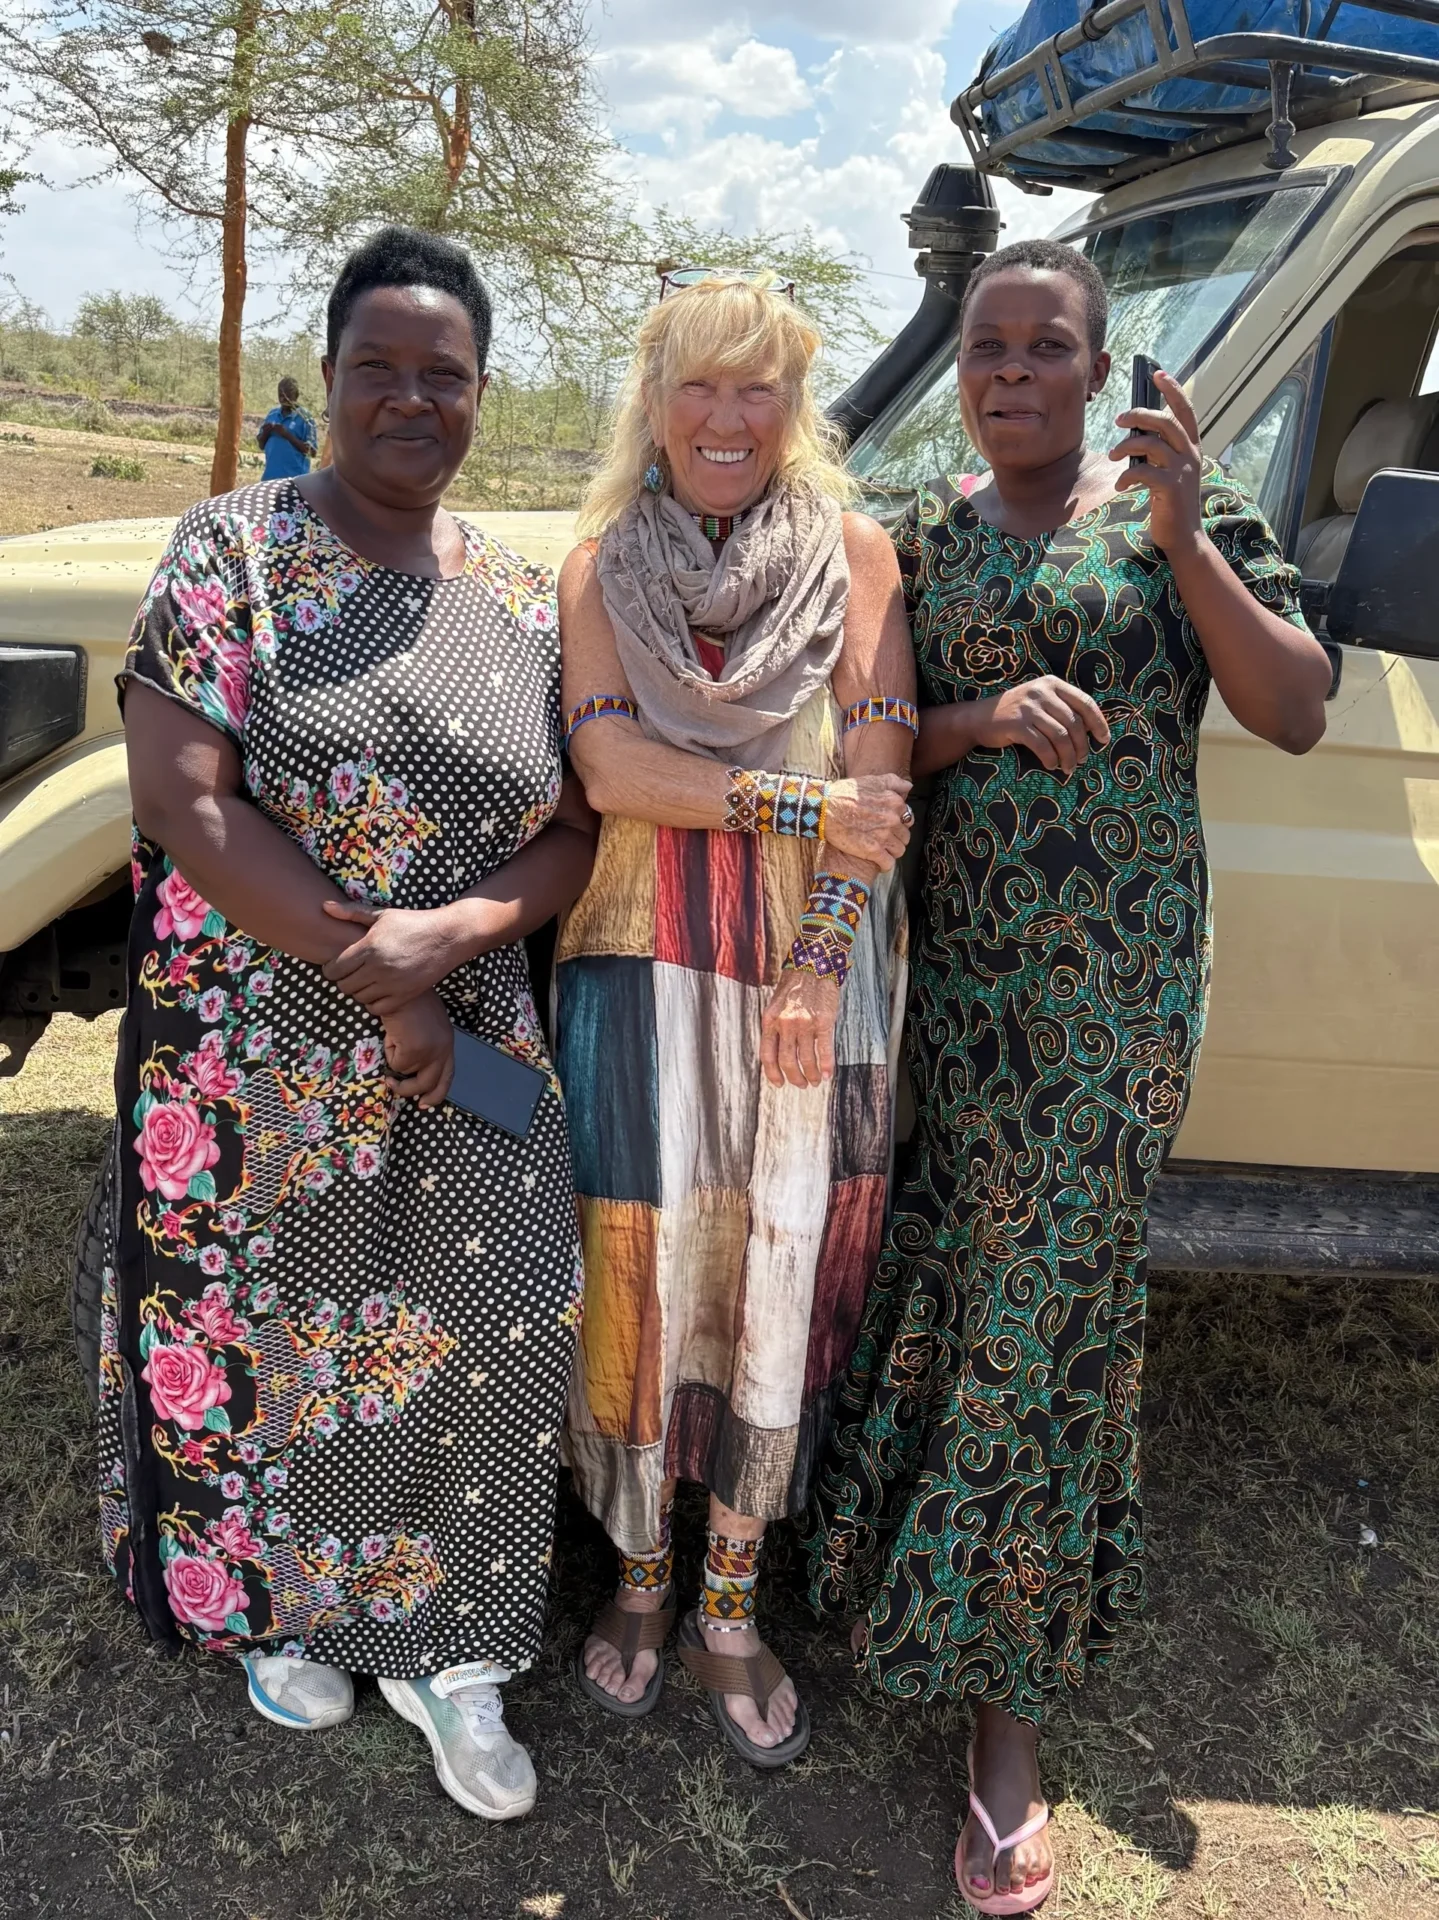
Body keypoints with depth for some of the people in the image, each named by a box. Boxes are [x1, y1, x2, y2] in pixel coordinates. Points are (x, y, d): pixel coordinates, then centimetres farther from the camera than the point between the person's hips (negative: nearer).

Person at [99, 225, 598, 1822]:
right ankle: (274, 1609, 39)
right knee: (258, 1324, 11)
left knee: (479, 1334, 3)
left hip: (469, 1046, 3)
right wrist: (365, 964, -18)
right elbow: (183, 805, -13)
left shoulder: (522, 600, 6)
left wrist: (447, 938, -16)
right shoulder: (234, 551, -5)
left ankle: (443, 1648, 27)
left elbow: (574, 833, 3)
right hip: (259, 1050, -2)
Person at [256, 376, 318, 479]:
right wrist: (265, 432, -5)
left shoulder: (304, 418, -3)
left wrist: (287, 435, -16)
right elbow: (261, 445, 17)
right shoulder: (272, 414, 11)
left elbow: (312, 451, -8)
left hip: (295, 478, -5)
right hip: (271, 476, 5)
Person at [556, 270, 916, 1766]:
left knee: (784, 1273, 6)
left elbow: (879, 772, -4)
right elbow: (606, 762, -8)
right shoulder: (600, 566, 6)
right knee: (639, 1264, 5)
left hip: (816, 968, 0)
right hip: (644, 965, 0)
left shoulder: (856, 554, 4)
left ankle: (731, 1604, 26)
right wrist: (797, 802, -16)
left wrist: (822, 962, -14)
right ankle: (639, 1576, 29)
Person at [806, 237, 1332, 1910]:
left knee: (1043, 1293, -1)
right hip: (945, 951, 3)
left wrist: (1183, 540, -17)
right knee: (939, 1271, 9)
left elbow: (1295, 716, -6)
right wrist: (985, 718, -15)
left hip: (1110, 970, -2)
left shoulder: (1179, 509, 2)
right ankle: (901, 1549, 36)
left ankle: (1008, 1716, 12)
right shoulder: (917, 534, 8)